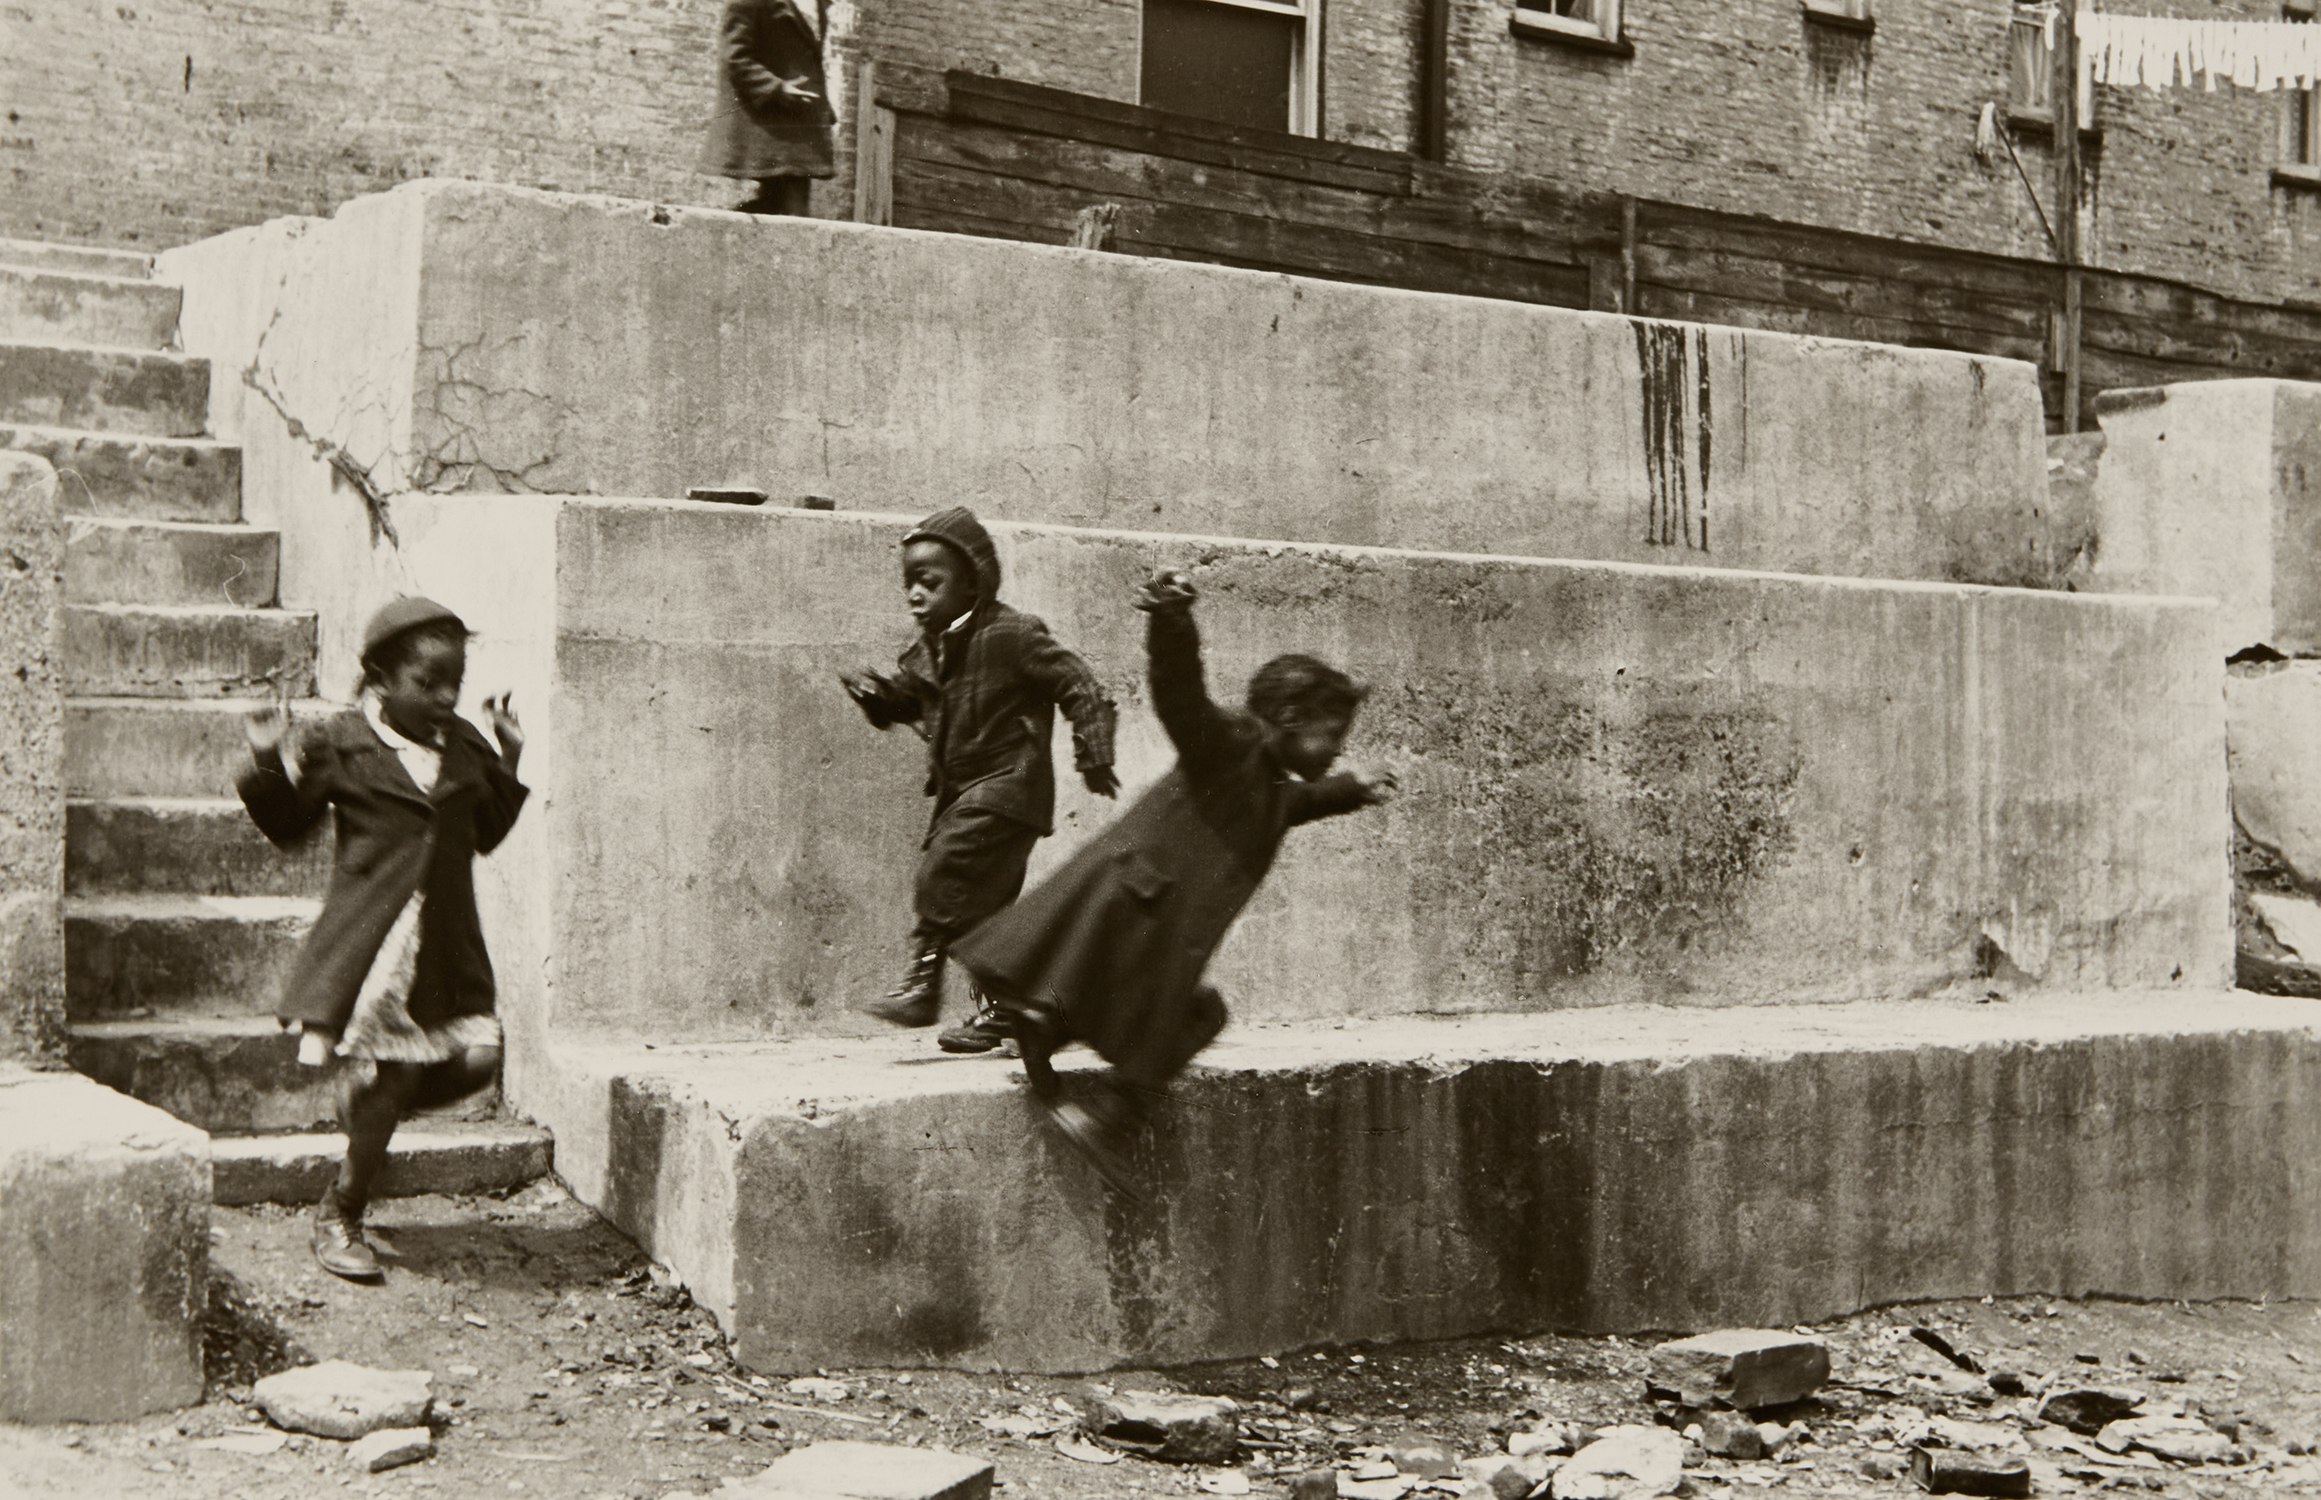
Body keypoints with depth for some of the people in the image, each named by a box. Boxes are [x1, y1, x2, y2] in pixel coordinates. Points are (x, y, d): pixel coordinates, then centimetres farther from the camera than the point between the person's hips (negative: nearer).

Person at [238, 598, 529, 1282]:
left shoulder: (465, 746, 10)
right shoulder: (339, 744, -3)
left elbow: (489, 833, 20)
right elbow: (287, 826, 6)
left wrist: (511, 758, 13)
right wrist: (269, 763, -9)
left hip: (446, 943, 5)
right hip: (368, 941, -5)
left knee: (475, 1058, -6)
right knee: (380, 1080, -2)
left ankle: (370, 1096, 23)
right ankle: (338, 1219, 17)